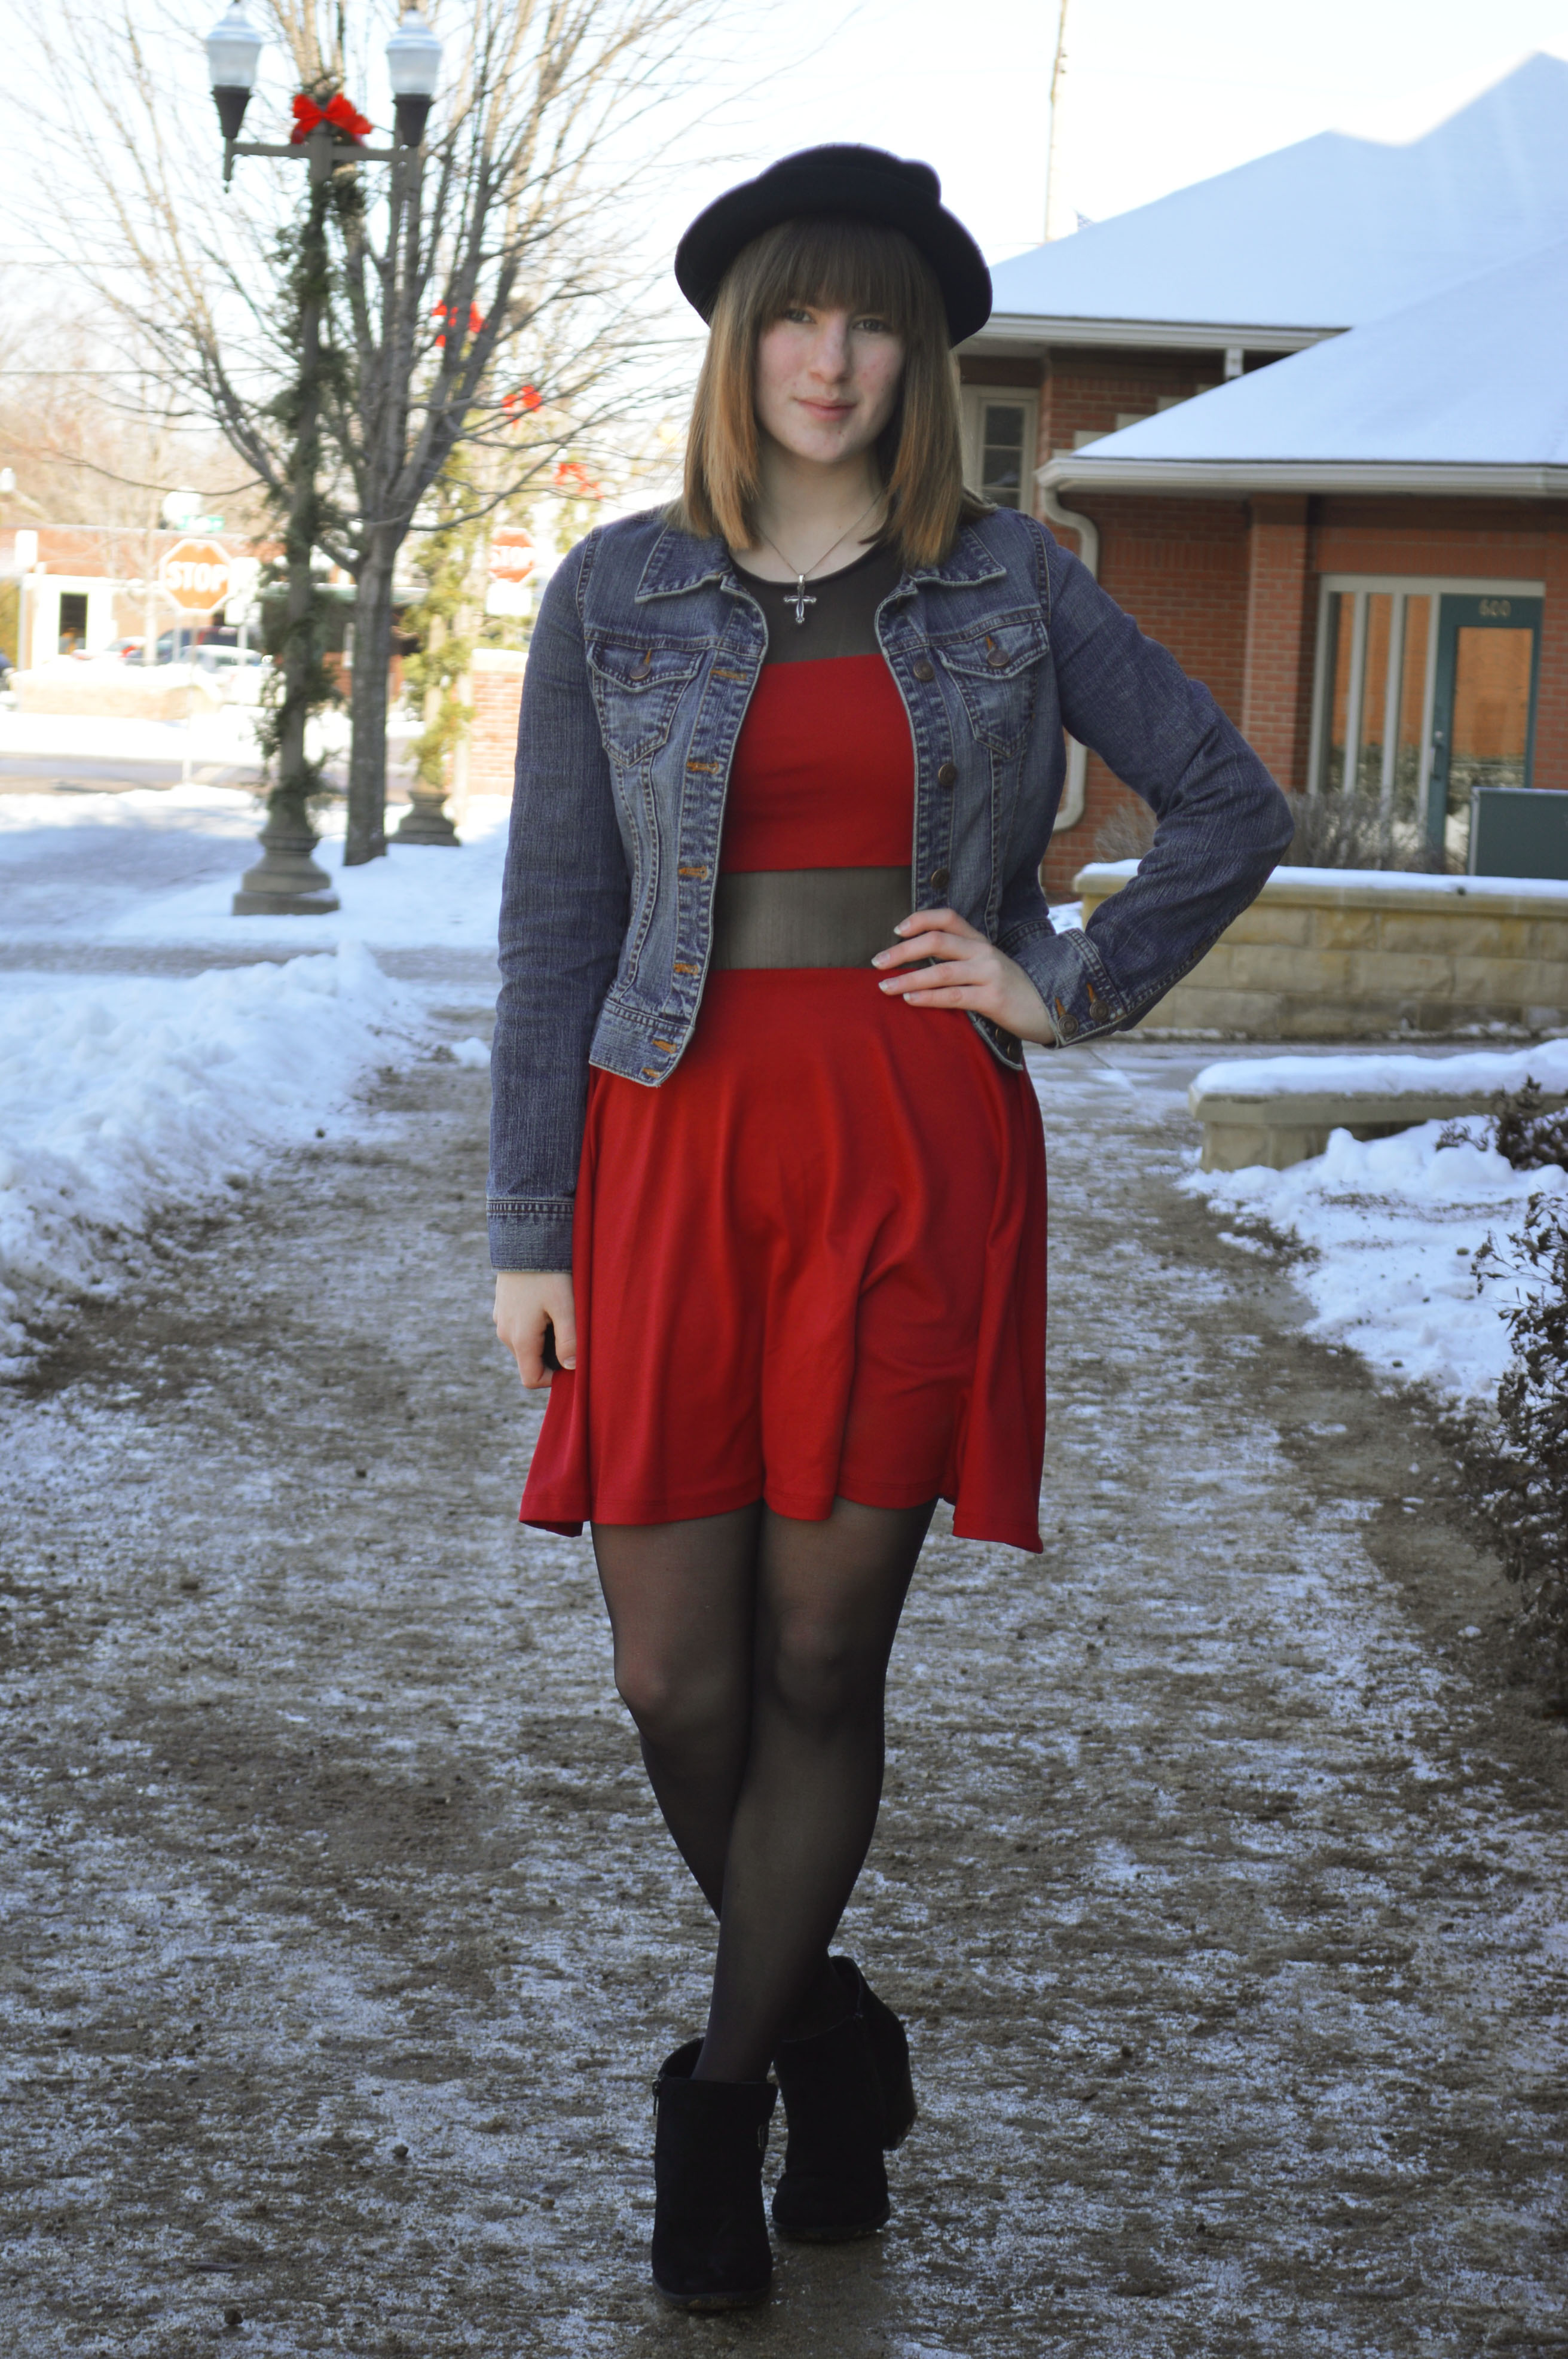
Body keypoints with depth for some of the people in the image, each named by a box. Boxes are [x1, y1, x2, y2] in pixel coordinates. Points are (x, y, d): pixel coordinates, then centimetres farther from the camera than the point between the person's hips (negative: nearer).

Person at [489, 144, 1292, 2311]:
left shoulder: (1009, 585, 6)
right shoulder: (619, 595, 5)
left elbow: (1234, 807, 13)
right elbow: (554, 918, 4)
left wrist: (1071, 993, 2)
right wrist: (530, 1231, 0)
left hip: (919, 1161, 0)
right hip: (679, 1154, 1)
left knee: (823, 1663, 1)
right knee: (677, 1680, -1)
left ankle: (723, 2095, 19)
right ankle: (830, 2034, 26)